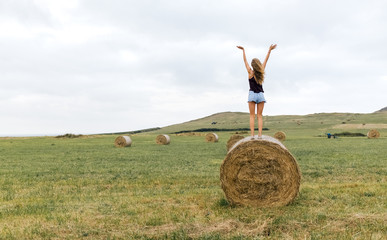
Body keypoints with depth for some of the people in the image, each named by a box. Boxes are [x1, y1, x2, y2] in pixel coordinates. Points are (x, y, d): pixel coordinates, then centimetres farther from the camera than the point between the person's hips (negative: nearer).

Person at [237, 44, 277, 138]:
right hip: (261, 95, 2)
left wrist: (243, 50, 15)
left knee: (252, 116, -3)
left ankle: (252, 135, -11)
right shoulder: (261, 72, 2)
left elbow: (245, 61, 6)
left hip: (252, 94, -2)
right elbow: (266, 60, 13)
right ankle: (260, 134, -7)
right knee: (259, 116, 2)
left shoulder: (250, 72, -4)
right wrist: (270, 50, 22)